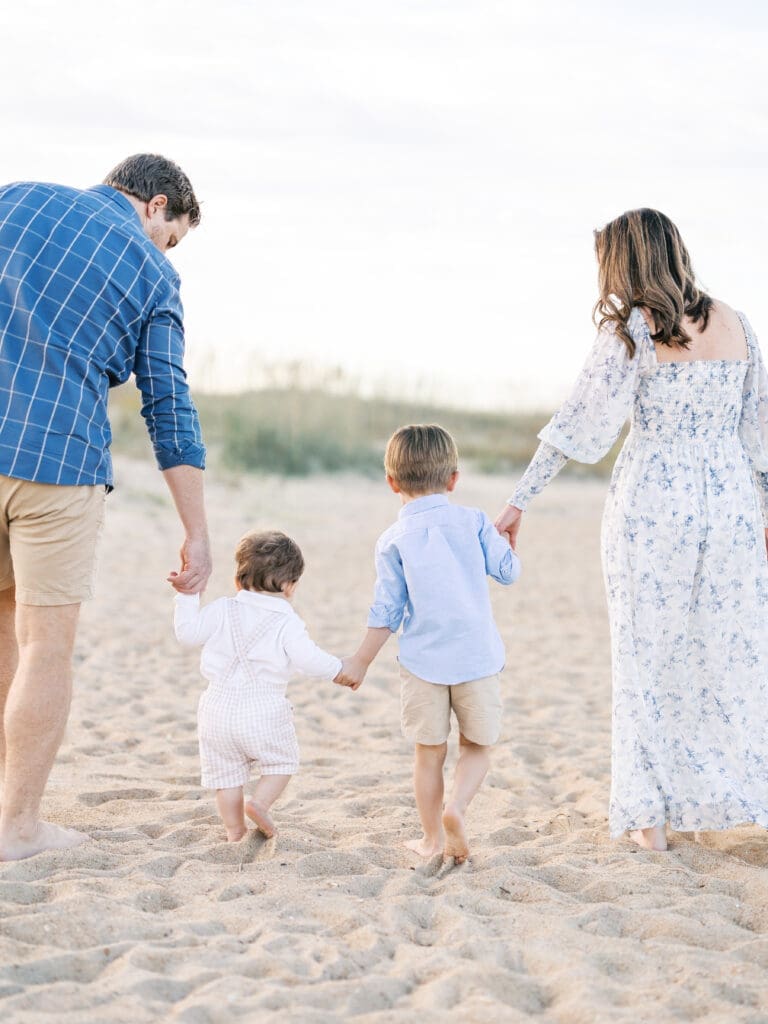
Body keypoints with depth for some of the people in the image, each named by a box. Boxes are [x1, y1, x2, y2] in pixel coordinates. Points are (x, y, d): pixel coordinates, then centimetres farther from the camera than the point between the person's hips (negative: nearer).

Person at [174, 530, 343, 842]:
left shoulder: (223, 610, 2)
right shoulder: (287, 623, -6)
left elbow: (188, 632, 4)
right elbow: (307, 658, -14)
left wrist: (188, 596, 13)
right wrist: (338, 669, 1)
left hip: (218, 708, 3)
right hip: (264, 711, -3)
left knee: (226, 772, 14)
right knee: (282, 761, 17)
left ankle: (234, 829, 15)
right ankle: (260, 802, -4)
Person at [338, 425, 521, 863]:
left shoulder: (394, 540, -2)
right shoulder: (474, 522, -1)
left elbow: (387, 610, -1)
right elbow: (508, 571, 5)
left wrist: (361, 661, 9)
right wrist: (508, 542, 26)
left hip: (423, 662, 0)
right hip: (477, 657, 0)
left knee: (429, 753, 12)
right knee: (478, 745, 14)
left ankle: (432, 838, 17)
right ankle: (457, 807, -10)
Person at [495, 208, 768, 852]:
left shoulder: (632, 329, -8)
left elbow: (581, 422, -11)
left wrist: (520, 500, -8)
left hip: (652, 501, -4)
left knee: (649, 654, 6)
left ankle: (652, 813, 7)